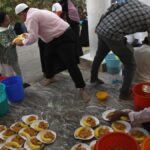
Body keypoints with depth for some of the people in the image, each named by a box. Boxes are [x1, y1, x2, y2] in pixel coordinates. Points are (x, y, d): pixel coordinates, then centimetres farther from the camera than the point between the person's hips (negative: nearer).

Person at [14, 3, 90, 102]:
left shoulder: (31, 17, -18)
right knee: (47, 58, 20)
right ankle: (50, 78, 41)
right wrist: (26, 35, 17)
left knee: (70, 64, -12)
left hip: (64, 38, -11)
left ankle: (82, 89, -6)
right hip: (54, 38, 11)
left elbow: (33, 38, -23)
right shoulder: (36, 13, 14)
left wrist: (23, 42, -6)